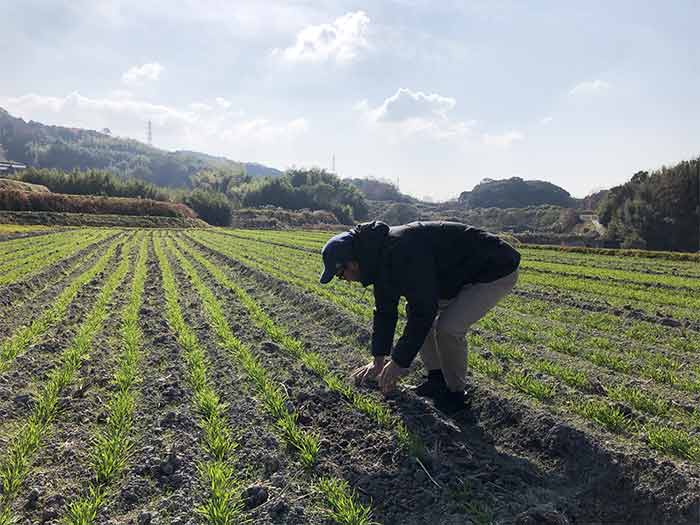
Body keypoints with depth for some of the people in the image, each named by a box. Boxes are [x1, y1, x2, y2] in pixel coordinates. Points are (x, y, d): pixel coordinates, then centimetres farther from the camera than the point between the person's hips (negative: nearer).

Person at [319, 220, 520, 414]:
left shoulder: (401, 251, -33)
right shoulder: (380, 254, -1)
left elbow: (424, 310, -31)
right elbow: (385, 310, 8)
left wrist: (399, 362, -21)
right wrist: (378, 361, 11)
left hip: (497, 270, -10)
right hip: (460, 271, 10)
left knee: (448, 327, -22)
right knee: (414, 311, 7)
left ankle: (455, 393, 1)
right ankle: (437, 378, 18)